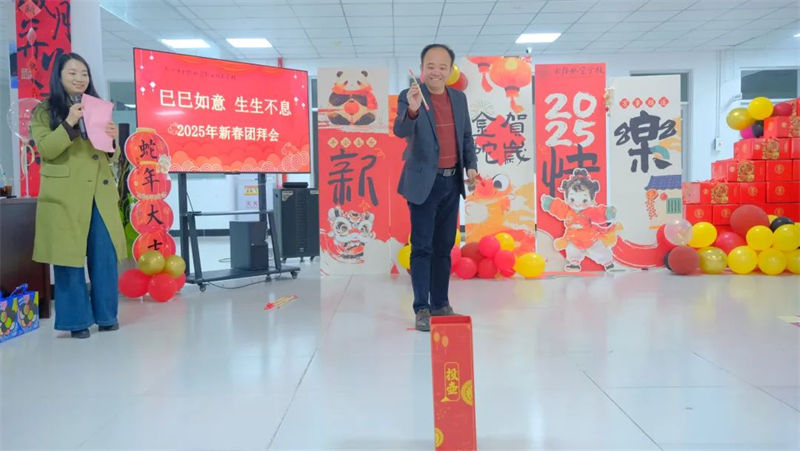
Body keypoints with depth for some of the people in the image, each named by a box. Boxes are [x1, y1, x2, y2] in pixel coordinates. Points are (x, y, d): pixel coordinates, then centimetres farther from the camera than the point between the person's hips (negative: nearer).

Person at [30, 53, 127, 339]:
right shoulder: (44, 111, 6)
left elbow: (112, 157, 16)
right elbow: (45, 150, -8)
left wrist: (112, 140, -6)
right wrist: (69, 124, -19)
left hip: (100, 194, 4)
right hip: (65, 196, -4)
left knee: (105, 257, 4)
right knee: (69, 258, -1)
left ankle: (106, 315, 16)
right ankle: (77, 320, 8)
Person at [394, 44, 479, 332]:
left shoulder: (459, 98, 9)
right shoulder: (409, 97, -8)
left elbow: (467, 136, 16)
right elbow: (400, 131, -24)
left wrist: (471, 165, 4)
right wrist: (412, 109, -42)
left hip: (452, 182, 6)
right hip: (424, 183, -5)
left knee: (444, 247, 12)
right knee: (422, 248, -2)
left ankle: (440, 304, 22)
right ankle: (422, 309, 4)